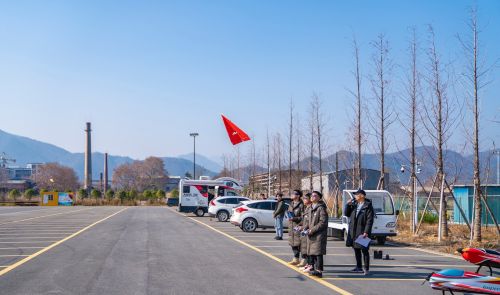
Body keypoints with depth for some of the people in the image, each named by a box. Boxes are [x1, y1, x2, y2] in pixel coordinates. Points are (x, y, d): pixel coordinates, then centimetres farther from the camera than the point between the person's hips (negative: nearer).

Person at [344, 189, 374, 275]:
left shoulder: (368, 206, -9)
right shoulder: (354, 204, 11)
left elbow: (369, 221, -13)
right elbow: (346, 214, 15)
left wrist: (366, 232, -19)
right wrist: (348, 205, -1)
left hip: (362, 232, -7)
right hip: (353, 232, 7)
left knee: (364, 250, -4)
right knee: (356, 249, 14)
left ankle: (366, 269, 1)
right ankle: (359, 267, 26)